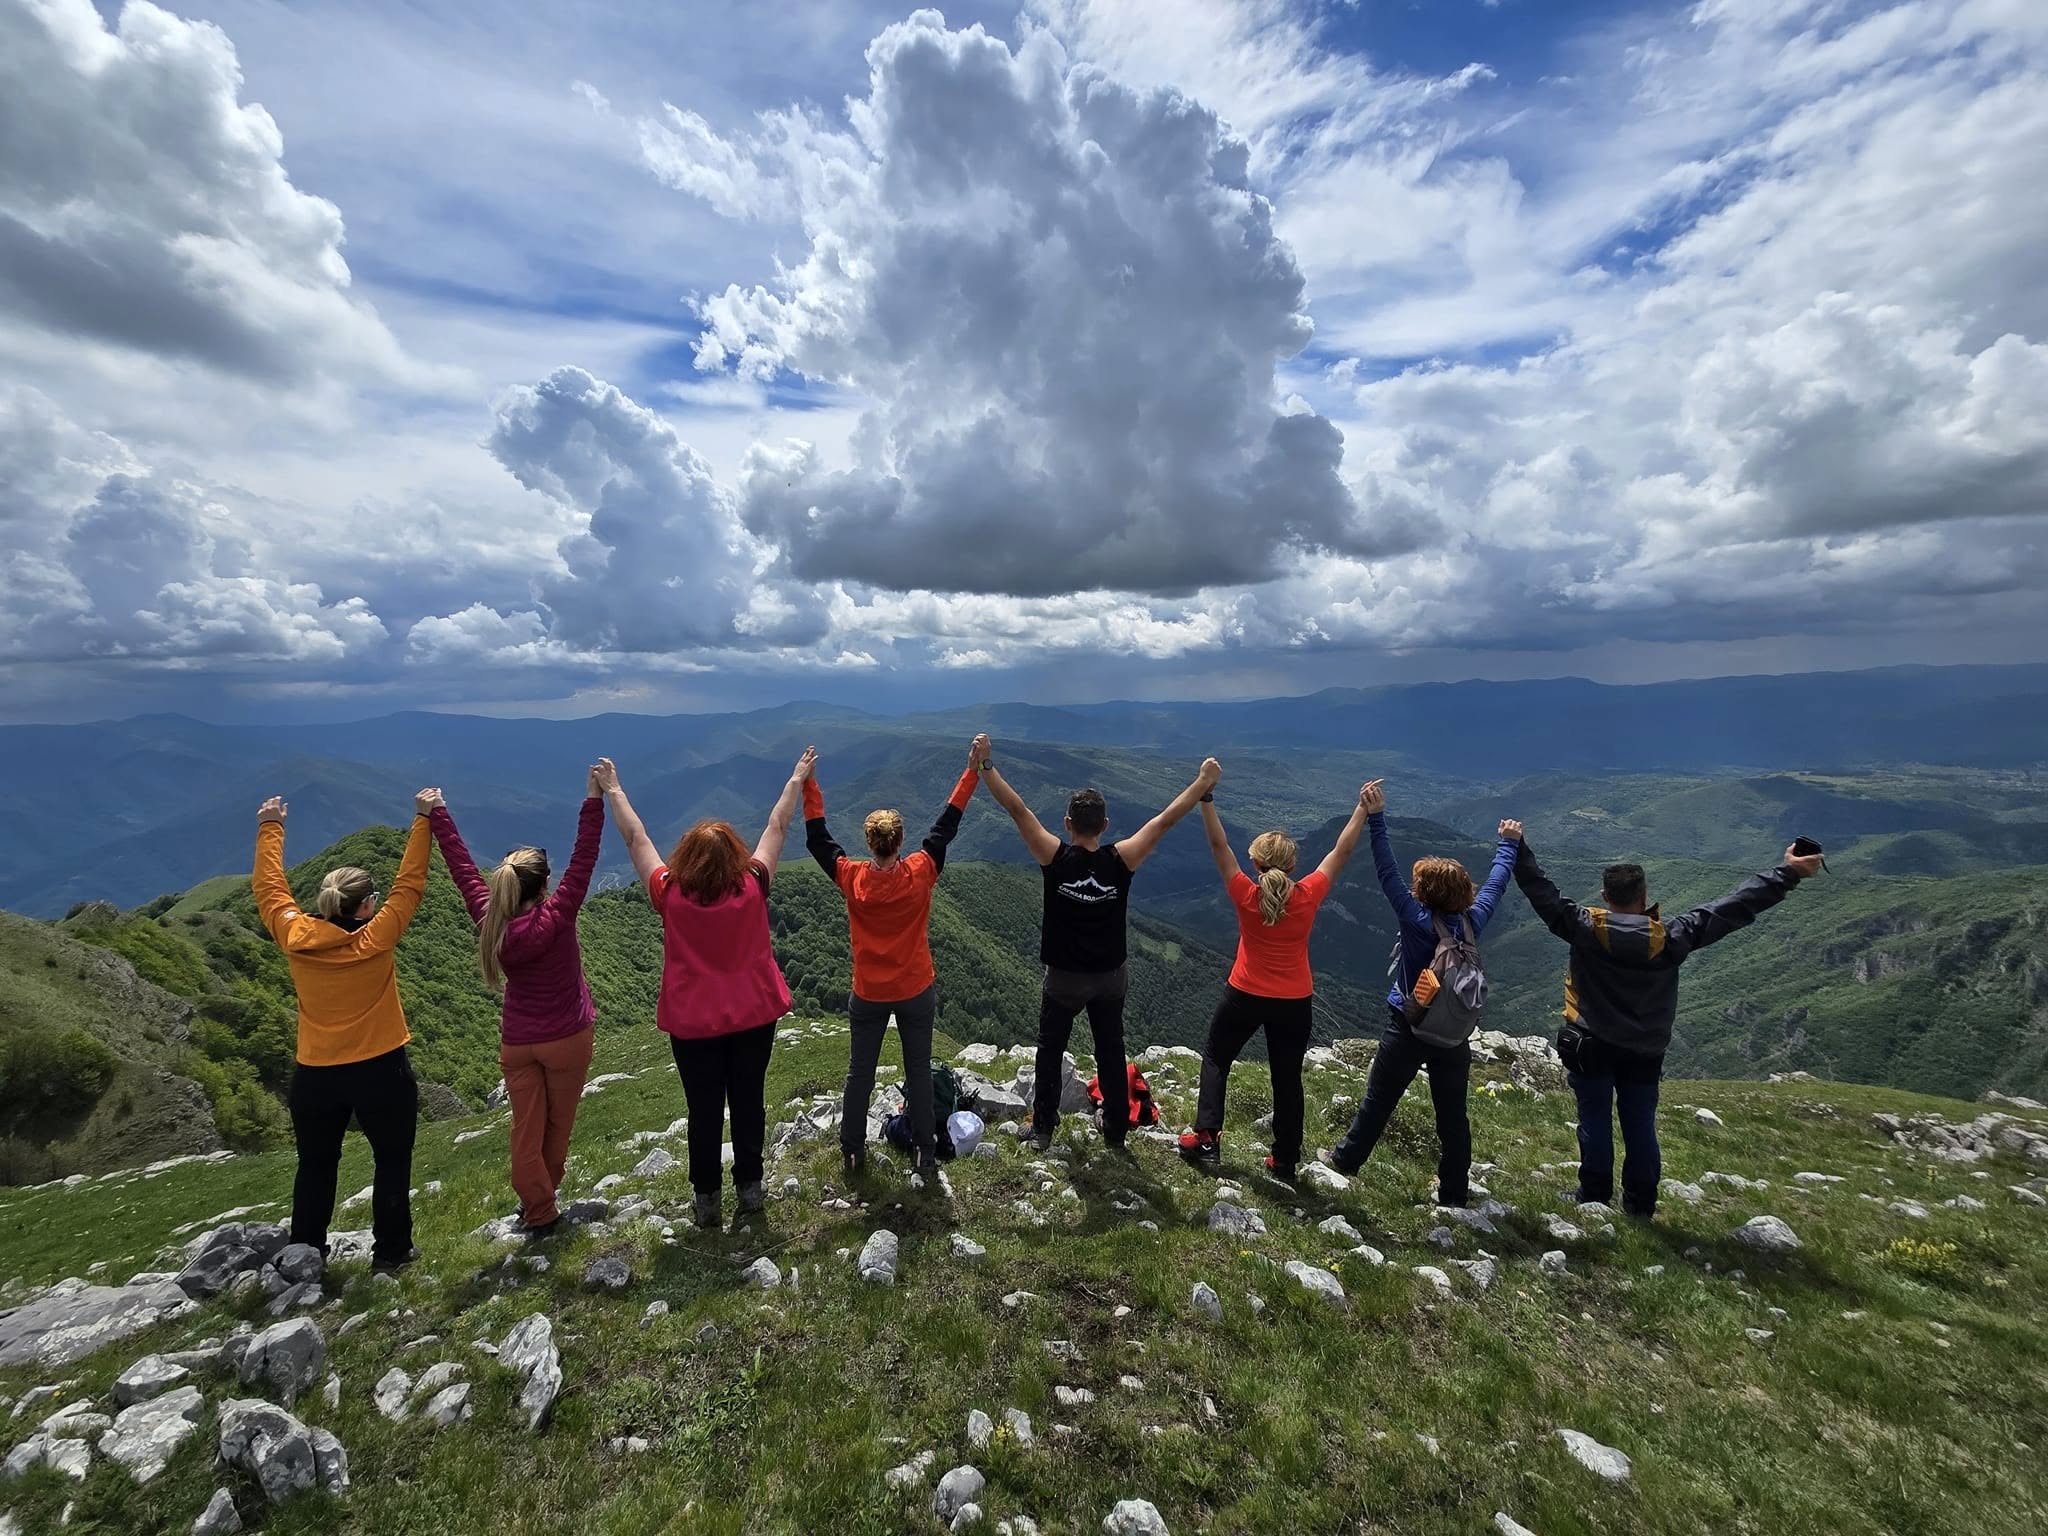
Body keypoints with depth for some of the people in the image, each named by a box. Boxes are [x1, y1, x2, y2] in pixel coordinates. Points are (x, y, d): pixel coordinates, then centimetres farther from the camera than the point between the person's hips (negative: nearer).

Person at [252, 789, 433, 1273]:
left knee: (316, 1166, 22)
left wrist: (270, 827, 16)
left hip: (315, 1076, 4)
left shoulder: (295, 938, -8)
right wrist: (423, 820, -8)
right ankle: (391, 1251, 21)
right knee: (392, 1161, 13)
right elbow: (409, 884, -12)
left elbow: (268, 887, 7)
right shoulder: (376, 940, -18)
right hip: (382, 1071, -4)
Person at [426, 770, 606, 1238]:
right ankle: (542, 1197, 36)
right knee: (558, 1124, 18)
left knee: (526, 1128, 14)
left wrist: (437, 814, 5)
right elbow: (584, 858, -27)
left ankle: (537, 1210, 22)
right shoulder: (556, 918, -24)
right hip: (567, 1038, -3)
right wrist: (595, 798, -26)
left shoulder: (490, 920, -13)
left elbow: (461, 867, -4)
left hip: (517, 1041, 3)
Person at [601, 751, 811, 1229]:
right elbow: (776, 828, -4)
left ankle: (707, 1200, 27)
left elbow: (635, 839, -4)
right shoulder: (753, 887, -16)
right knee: (748, 1102, 16)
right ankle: (750, 1187, 31)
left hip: (692, 1023, -1)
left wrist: (612, 789, 8)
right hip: (754, 1016, 1)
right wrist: (797, 779, 8)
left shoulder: (670, 895, -16)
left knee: (704, 1111, 13)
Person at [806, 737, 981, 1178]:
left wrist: (808, 784, 3)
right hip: (916, 992, 0)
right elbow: (946, 825, -10)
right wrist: (973, 769, -5)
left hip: (868, 995, 1)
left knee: (860, 1072, 18)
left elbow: (817, 839, -3)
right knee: (919, 1071, 13)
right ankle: (926, 1153, 23)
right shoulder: (920, 873, -17)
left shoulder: (851, 878, -15)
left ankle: (853, 1151, 32)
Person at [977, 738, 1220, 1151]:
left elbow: (1018, 809, -21)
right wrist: (1204, 781, -5)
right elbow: (1164, 820, -11)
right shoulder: (1121, 860, -15)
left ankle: (1042, 1130, 25)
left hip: (1064, 977, -1)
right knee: (1111, 1053, 17)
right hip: (1111, 977, 2)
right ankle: (1116, 1130, 29)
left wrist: (986, 765, -19)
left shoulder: (1054, 857, -19)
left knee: (1050, 1052, 16)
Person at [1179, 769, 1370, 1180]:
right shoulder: (1309, 896, -14)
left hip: (1245, 996, -1)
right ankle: (1285, 1161, 24)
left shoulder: (1246, 896, -18)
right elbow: (1341, 852, -4)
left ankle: (1206, 1138, 17)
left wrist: (1206, 793, -17)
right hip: (1295, 1003, 2)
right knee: (1288, 1079, 15)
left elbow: (1218, 845, -16)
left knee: (1215, 1059, 19)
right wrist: (1364, 807, 4)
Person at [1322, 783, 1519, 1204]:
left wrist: (1375, 818, -26)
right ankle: (1454, 1190, 25)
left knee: (1379, 1099, 12)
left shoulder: (1418, 921, -21)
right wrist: (1507, 845, 24)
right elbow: (1496, 882, 8)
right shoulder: (1471, 921, -8)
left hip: (1408, 1029, -4)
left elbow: (1388, 874, -24)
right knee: (1453, 1112, 13)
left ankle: (1347, 1158, 28)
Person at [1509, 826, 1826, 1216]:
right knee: (1640, 1127, 13)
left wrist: (1518, 845, -9)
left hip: (1591, 1047, -2)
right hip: (1645, 1052, 2)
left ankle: (1594, 1199, 19)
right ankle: (1640, 1207, 23)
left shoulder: (1585, 929, -17)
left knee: (1595, 1123, 8)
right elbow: (1733, 908, -5)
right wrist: (1789, 873, 2)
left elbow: (1541, 892, -16)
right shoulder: (1670, 938, -11)